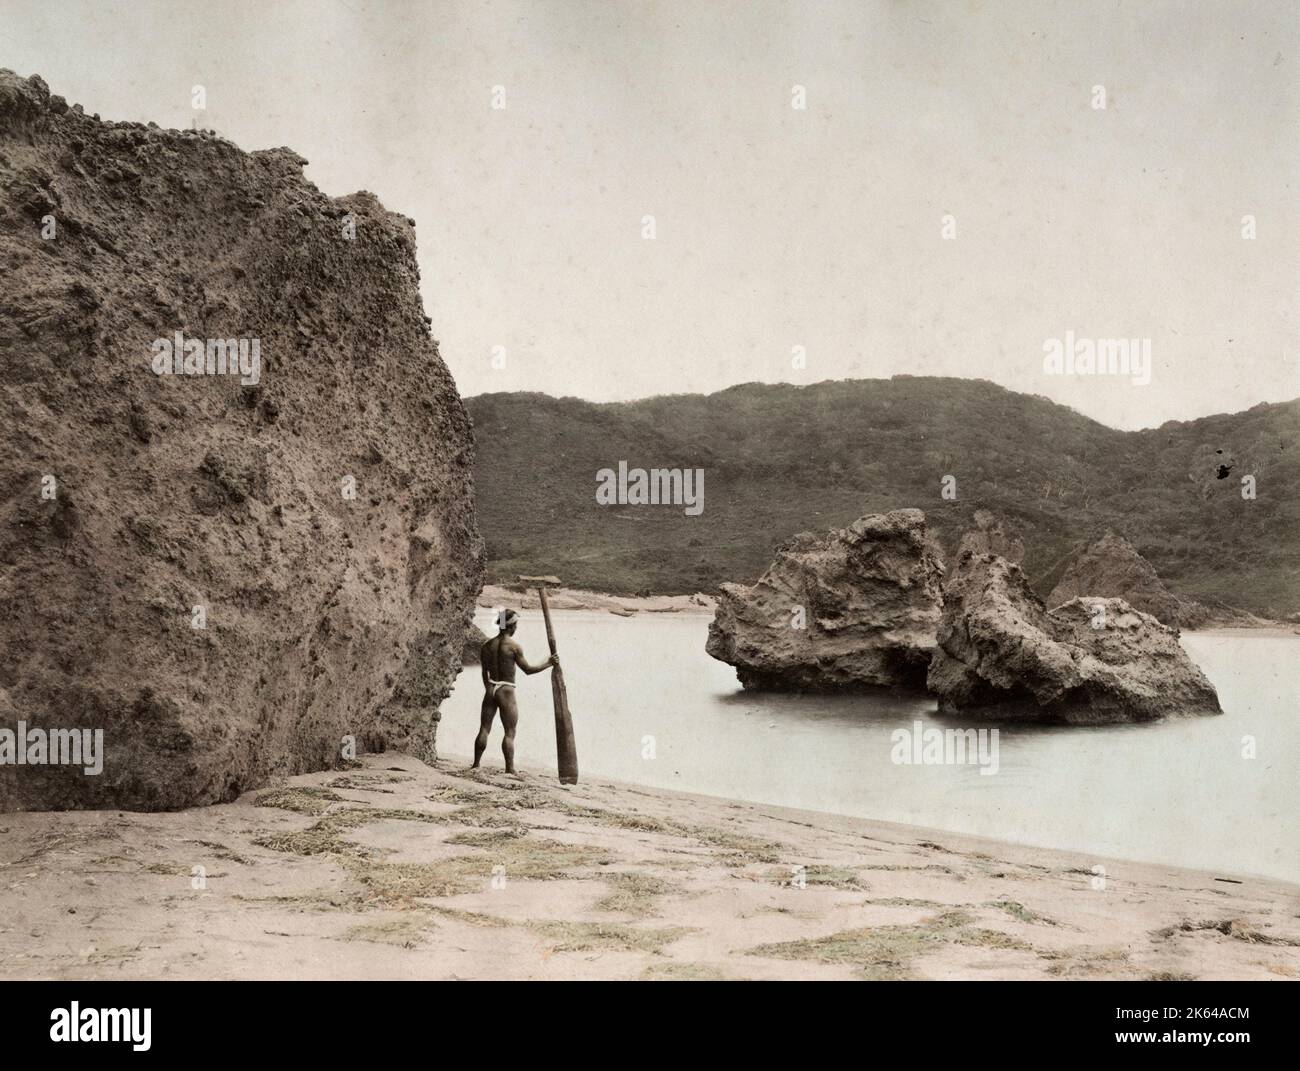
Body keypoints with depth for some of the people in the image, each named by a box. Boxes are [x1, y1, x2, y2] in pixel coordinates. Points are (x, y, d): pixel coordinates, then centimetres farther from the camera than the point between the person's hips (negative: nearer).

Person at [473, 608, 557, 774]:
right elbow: (527, 669, -3)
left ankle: (476, 764, 14)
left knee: (484, 729, 10)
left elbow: (485, 672, 9)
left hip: (490, 690, 5)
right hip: (506, 691, -5)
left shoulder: (487, 645, 6)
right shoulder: (514, 646, -8)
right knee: (510, 733, -1)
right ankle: (510, 769, -4)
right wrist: (548, 663, 7)